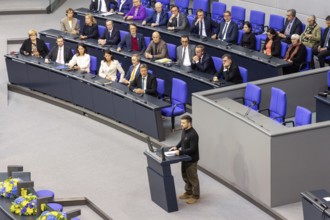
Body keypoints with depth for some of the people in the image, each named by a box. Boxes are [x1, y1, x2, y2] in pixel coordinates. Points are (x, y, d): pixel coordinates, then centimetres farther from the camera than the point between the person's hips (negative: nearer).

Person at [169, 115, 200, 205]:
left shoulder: (193, 134, -28)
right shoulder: (184, 131, 0)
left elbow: (192, 149, -27)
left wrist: (180, 152, -28)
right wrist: (176, 147, 0)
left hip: (192, 159, -9)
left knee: (193, 178, 5)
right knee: (185, 176, 21)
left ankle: (195, 196, 20)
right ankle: (188, 192, 39)